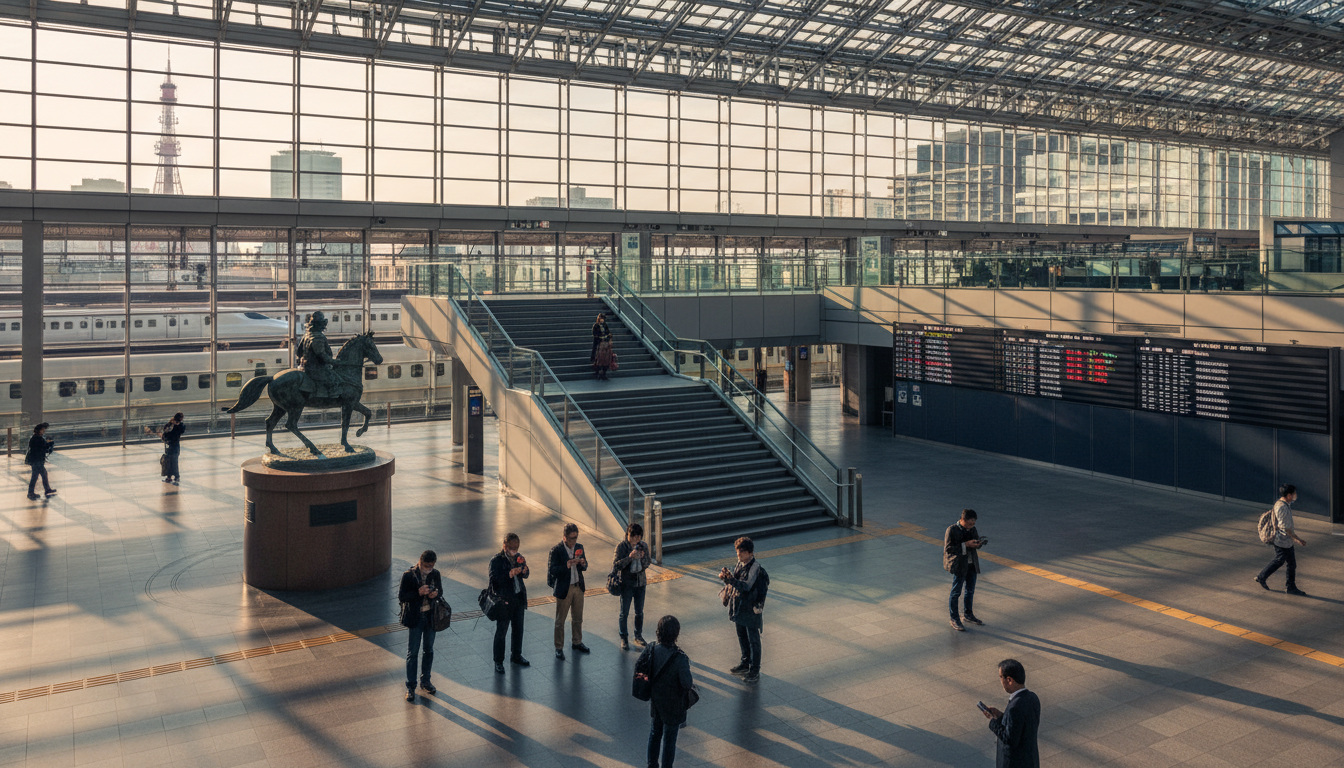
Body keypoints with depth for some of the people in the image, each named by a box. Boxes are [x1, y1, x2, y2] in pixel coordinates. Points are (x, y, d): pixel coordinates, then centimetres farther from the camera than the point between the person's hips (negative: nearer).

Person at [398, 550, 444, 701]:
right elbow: (401, 596, -13)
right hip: (415, 618, -4)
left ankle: (425, 681, 32)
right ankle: (410, 686, 13)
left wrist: (436, 593, -14)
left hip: (430, 617, 4)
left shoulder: (435, 574, -3)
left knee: (428, 650, 16)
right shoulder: (409, 575, -14)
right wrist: (418, 593, -28)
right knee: (412, 652, 2)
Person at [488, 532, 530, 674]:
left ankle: (516, 656, 35)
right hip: (504, 600, -6)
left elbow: (526, 575, 10)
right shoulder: (496, 560, -14)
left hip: (519, 598, 6)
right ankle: (498, 661, 15)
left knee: (518, 629, 18)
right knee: (501, 631, 3)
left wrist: (524, 570, -12)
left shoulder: (518, 557, 3)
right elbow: (494, 579, -23)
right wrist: (509, 574, -32)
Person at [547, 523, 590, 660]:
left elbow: (584, 568, 8)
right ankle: (559, 648, 19)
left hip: (578, 587, 5)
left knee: (578, 618, 18)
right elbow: (552, 570, -19)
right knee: (560, 621, 6)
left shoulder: (579, 547, 2)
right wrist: (567, 565, -31)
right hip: (563, 589, -5)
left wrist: (583, 564, -15)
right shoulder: (556, 550, -15)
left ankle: (576, 642, 36)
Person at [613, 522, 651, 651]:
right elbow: (615, 565, -19)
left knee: (639, 612, 15)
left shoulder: (643, 546, -2)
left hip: (640, 583, 4)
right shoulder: (621, 546, -14)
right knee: (624, 613, 6)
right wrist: (629, 557, -30)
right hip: (626, 583, -4)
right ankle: (624, 639, 19)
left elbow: (647, 564, 5)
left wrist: (642, 558, -17)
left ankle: (638, 636, 32)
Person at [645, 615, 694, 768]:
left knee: (655, 732, 27)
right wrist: (692, 681, -5)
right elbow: (687, 684, -26)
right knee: (669, 738, 15)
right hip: (672, 704, -5)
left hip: (655, 701, 5)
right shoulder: (680, 658, -32)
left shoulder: (650, 650, -18)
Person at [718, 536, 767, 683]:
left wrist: (731, 579, -41)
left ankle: (755, 671, 11)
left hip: (751, 609, -8)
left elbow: (746, 586, -29)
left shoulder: (756, 568, -21)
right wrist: (724, 577, -12)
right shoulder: (740, 564, 4)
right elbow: (733, 582, 9)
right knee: (742, 637, 21)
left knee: (753, 640, 3)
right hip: (739, 607, 8)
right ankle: (746, 663, 38)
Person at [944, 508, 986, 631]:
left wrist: (980, 543, -9)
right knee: (956, 592, 1)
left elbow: (976, 544, 16)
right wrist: (966, 545, -26)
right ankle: (954, 619, 11)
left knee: (970, 590, 17)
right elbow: (948, 548, -20)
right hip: (959, 565, -7)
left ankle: (968, 614, 36)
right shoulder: (952, 530, -15)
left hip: (972, 564, 7)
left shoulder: (972, 529, 5)